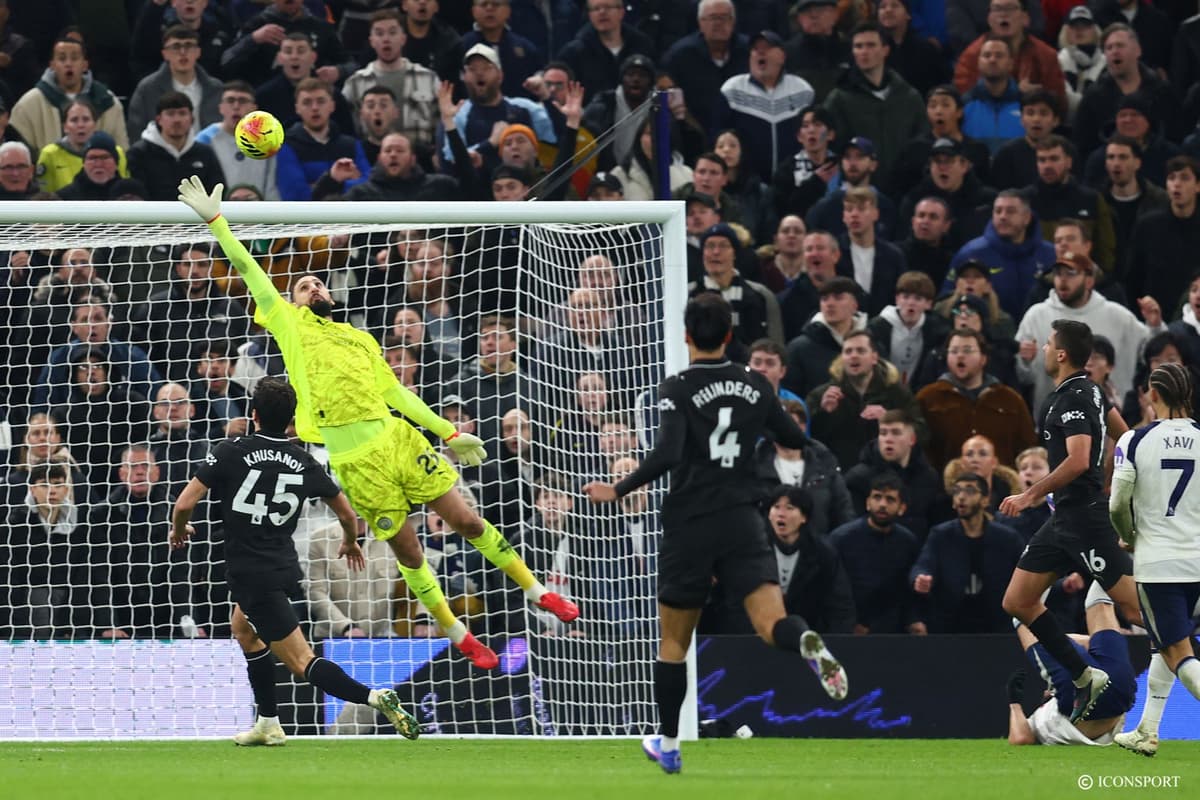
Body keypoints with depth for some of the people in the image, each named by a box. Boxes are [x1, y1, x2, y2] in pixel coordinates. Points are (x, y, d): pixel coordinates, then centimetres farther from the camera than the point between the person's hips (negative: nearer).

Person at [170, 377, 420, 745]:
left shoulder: (232, 452, -11)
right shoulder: (303, 462, 3)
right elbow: (347, 513, 13)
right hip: (285, 568, 6)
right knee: (242, 626, 32)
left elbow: (185, 504, -12)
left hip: (249, 573, -6)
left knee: (303, 662, -7)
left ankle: (375, 697, -28)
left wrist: (179, 530, 11)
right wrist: (351, 543, 35)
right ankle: (268, 724, 33)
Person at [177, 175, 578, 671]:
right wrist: (214, 220, 3)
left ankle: (536, 592, 18)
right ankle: (458, 636, 15)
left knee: (466, 520, 3)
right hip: (353, 458, -3)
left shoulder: (359, 338, 23)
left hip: (397, 438, 3)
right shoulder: (289, 324, 12)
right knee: (407, 551, 2)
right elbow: (246, 268, 8)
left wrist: (448, 433, 19)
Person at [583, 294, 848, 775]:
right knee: (770, 622, -10)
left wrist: (618, 491, -11)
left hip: (690, 527, -2)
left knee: (674, 640, 13)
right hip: (743, 522, 2)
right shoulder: (755, 385, 5)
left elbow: (667, 455, -21)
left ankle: (668, 745, 21)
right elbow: (795, 439, 16)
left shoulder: (677, 390, -8)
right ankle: (807, 644, -46)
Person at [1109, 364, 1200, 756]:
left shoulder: (1134, 441, -8)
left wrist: (1130, 537, 15)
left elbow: (1118, 505, -6)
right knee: (1166, 646, 21)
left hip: (1156, 560, -4)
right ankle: (1147, 732, 26)